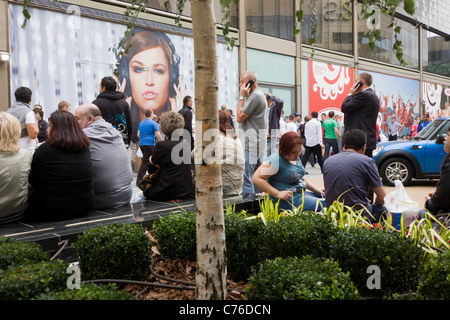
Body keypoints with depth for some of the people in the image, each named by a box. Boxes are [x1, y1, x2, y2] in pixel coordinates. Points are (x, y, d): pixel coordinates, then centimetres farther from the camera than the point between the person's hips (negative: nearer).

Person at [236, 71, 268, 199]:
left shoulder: (255, 96, -13)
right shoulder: (260, 95, 20)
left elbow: (239, 118, -12)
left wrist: (242, 97, -7)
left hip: (250, 145, -11)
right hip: (259, 144, 11)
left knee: (245, 178, -11)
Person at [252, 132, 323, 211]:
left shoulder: (295, 157, 10)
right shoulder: (276, 159, -18)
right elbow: (256, 178, -24)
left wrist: (317, 190, 11)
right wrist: (278, 194, -25)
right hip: (288, 201, -10)